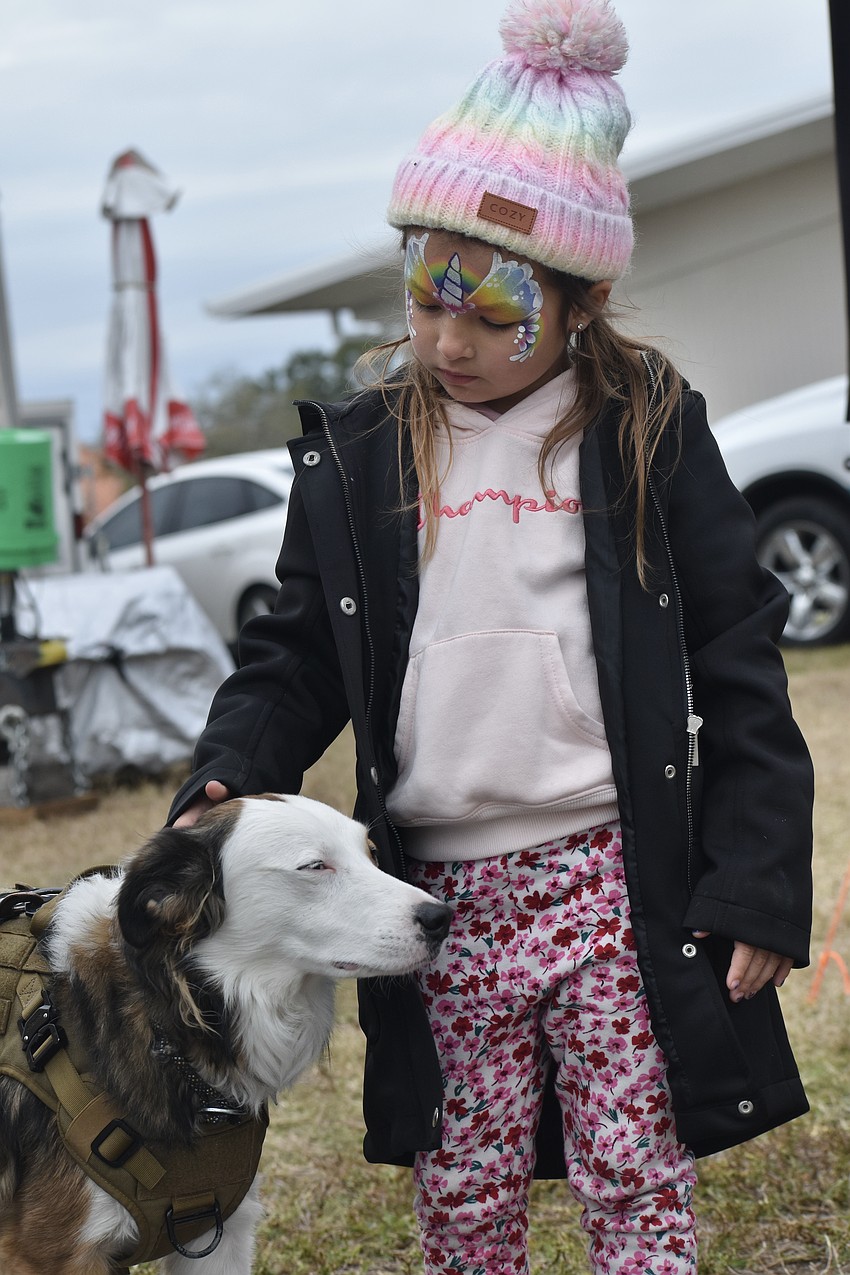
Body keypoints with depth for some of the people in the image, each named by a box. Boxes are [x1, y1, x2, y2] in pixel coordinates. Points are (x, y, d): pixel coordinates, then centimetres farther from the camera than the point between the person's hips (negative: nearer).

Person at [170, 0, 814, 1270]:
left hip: (618, 880, -2)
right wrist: (227, 780, -9)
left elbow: (739, 665, -2)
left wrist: (761, 883, -6)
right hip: (439, 892, 3)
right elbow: (297, 657, 10)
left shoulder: (649, 432, -1)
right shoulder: (356, 452, 5)